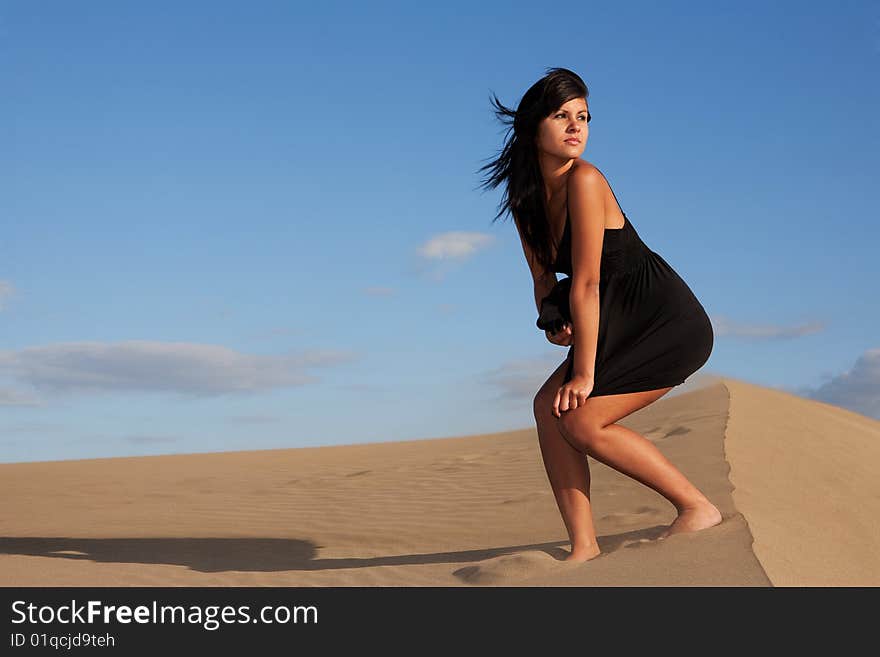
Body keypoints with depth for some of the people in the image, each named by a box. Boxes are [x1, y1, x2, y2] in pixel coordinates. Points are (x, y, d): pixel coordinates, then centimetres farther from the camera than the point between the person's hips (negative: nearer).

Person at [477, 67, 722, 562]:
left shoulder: (584, 180, -21)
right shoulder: (526, 197, 4)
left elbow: (586, 283, -21)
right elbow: (545, 278, 12)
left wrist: (584, 374, -18)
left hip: (672, 322, -8)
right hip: (626, 326, 8)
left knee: (581, 419, -14)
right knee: (550, 407, -5)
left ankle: (698, 508, -1)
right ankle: (584, 548, -1)